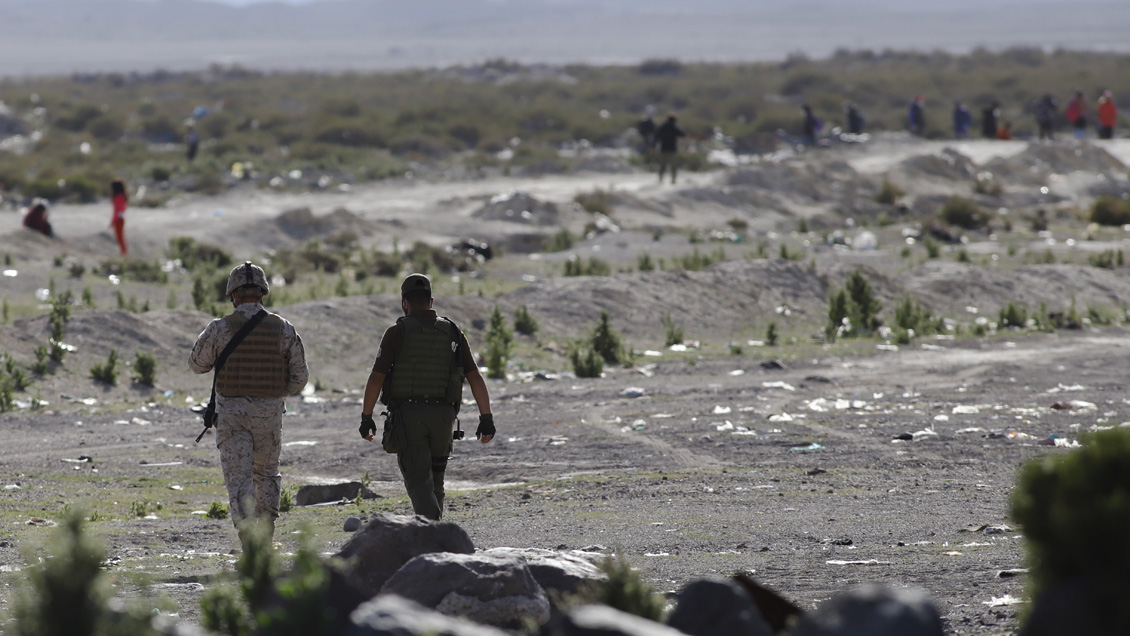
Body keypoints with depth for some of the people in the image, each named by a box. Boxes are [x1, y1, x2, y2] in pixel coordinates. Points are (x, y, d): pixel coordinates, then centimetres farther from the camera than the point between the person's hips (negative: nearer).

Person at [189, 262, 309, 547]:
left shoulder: (220, 329, -10)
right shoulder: (283, 329, -4)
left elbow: (198, 364, 5)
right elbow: (299, 377, 0)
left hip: (231, 414, -3)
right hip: (270, 414, 3)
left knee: (239, 480, -3)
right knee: (266, 474, 23)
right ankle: (266, 538, 25)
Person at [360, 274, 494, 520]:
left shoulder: (397, 333, -2)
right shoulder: (452, 333, 7)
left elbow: (376, 378, -6)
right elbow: (475, 378, 2)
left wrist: (366, 418, 3)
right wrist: (486, 419, 4)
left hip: (407, 416, -3)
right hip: (442, 416, 3)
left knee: (419, 482, -7)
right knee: (435, 481, 18)